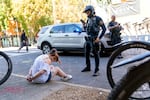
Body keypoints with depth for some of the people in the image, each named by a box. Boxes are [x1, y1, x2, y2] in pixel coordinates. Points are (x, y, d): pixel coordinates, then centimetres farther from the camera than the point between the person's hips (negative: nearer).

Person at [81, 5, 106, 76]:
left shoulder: (98, 19, -9)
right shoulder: (88, 19, 13)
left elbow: (104, 29, -12)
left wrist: (99, 38, -17)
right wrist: (84, 25, -1)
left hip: (94, 39, -8)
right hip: (88, 39, 8)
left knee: (96, 54, -5)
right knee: (87, 53, 14)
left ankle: (97, 70, -1)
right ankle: (88, 67, 29)